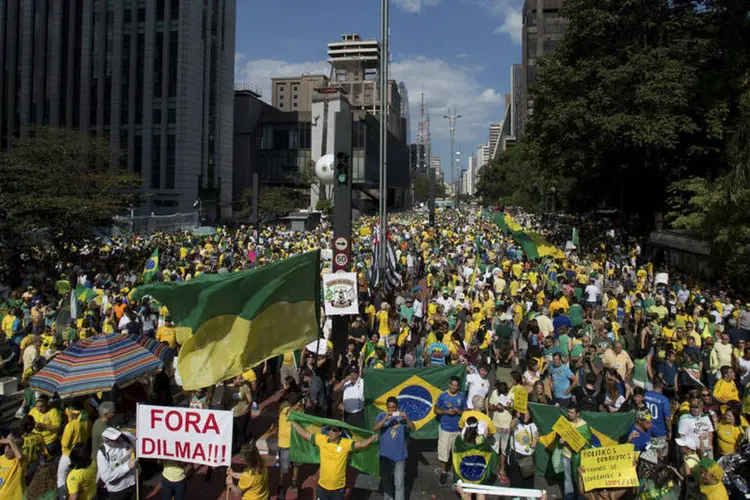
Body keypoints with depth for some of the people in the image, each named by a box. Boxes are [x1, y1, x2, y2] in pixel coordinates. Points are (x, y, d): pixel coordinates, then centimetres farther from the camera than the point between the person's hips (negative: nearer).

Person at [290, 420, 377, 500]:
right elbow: (304, 434, 0)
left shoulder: (346, 443, -16)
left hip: (338, 488, -2)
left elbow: (361, 444, -29)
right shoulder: (322, 439, -7)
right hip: (322, 487, 2)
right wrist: (292, 421, 1)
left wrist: (373, 437, -46)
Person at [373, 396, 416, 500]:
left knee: (399, 483, 3)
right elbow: (374, 429, -22)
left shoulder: (402, 414, -5)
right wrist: (385, 419, -35)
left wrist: (406, 418, -30)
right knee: (386, 480, 16)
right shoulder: (382, 415, -8)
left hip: (399, 454, -1)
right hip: (385, 454, 1)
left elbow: (413, 428, -12)